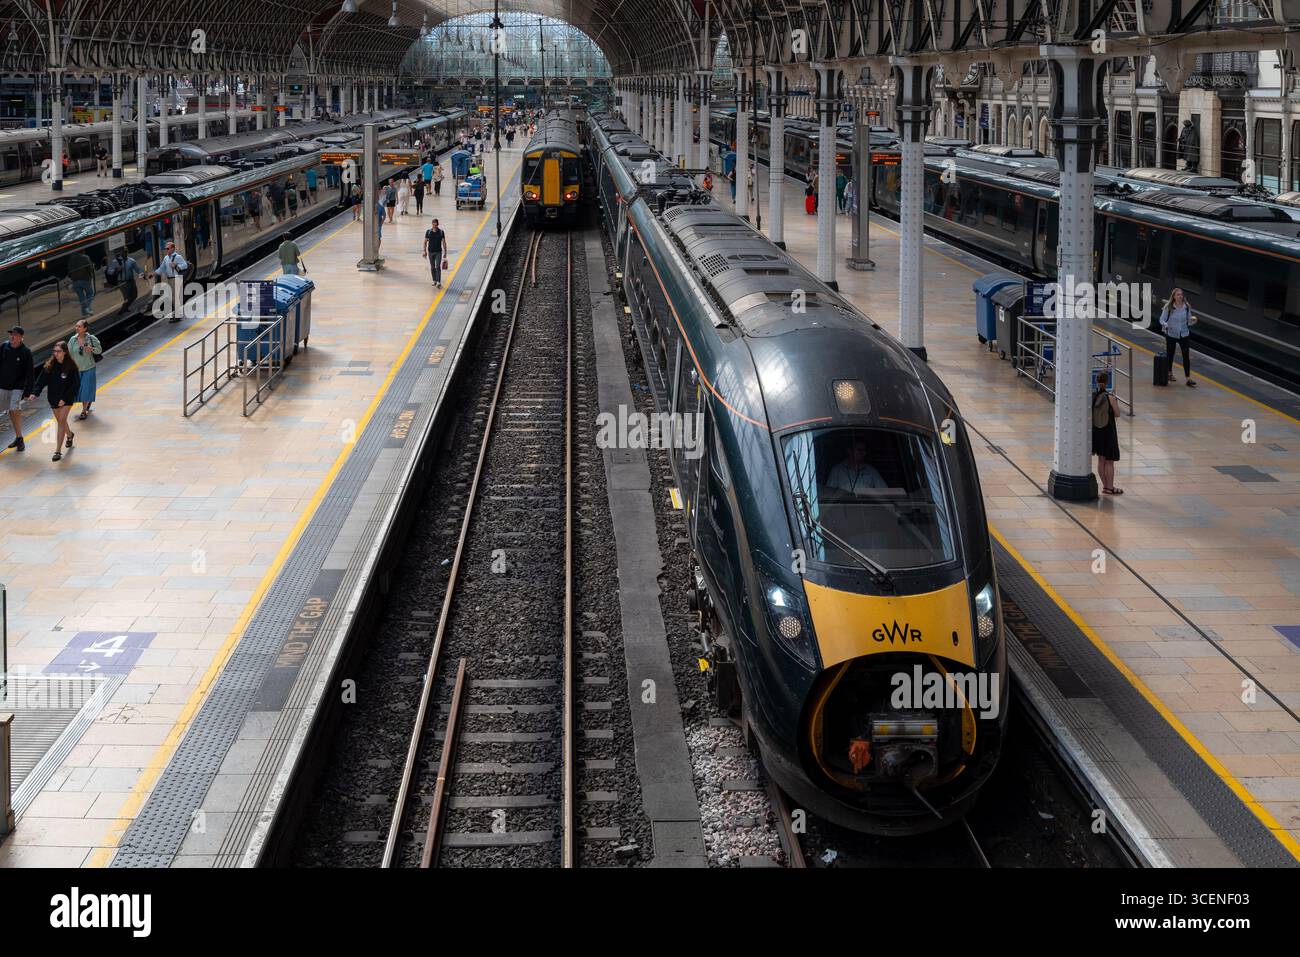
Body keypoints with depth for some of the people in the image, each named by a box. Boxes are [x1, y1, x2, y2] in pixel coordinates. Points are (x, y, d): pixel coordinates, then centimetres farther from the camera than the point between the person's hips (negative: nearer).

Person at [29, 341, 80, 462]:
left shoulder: (71, 366, -14)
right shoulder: (49, 365, -5)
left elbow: (76, 385, -12)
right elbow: (42, 379, -6)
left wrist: (65, 399, -17)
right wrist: (35, 393, -20)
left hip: (66, 399, -4)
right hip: (53, 398, 4)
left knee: (61, 421, -12)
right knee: (60, 421, 19)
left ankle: (58, 451, -11)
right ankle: (69, 434, 52)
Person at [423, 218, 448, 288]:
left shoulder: (441, 232, -4)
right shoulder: (428, 232, -1)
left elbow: (444, 243, -1)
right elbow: (425, 242, 6)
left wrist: (445, 253, -3)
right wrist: (425, 251, 3)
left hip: (438, 252, -2)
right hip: (430, 252, 2)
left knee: (438, 267, -10)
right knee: (432, 267, 11)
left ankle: (439, 283, -13)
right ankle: (434, 281, 25)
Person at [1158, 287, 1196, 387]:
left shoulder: (1186, 307, -3)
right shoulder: (1168, 307, -12)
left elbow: (1188, 321, 5)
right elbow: (1162, 319, -9)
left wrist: (1192, 320, -17)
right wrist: (1165, 324, -29)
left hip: (1184, 335, 1)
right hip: (1171, 335, -1)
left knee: (1186, 356, -4)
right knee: (1170, 355, 14)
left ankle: (1188, 379, -1)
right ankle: (1170, 373, 37)